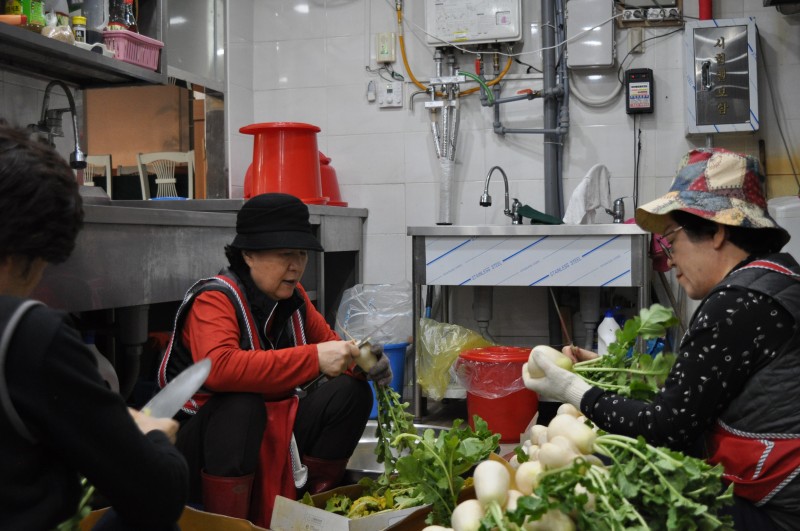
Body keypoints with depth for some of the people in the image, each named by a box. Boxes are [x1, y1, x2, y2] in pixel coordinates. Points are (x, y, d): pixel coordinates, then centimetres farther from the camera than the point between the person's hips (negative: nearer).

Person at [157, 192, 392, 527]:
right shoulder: (214, 299, -19)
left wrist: (360, 358, -13)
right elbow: (217, 367, -37)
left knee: (351, 392, -8)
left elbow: (327, 341, 11)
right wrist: (313, 360, -40)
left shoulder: (293, 296, 1)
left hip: (275, 429, 7)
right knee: (242, 403, -36)